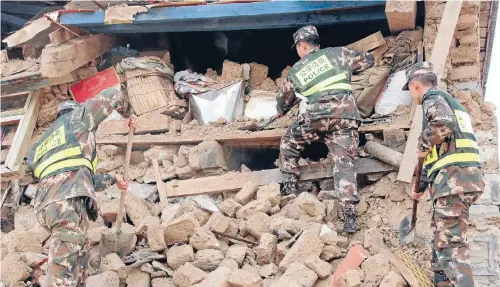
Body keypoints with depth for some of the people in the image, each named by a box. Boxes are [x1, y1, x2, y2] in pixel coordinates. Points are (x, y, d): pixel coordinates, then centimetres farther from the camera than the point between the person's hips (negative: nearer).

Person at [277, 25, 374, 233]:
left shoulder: (296, 70, 21)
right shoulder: (337, 53, 18)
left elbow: (284, 99, 35)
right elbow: (368, 60, 27)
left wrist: (280, 111, 58)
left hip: (319, 115, -1)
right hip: (347, 115, 1)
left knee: (289, 142, 25)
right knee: (344, 162, 3)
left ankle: (289, 184, 21)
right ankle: (350, 214, -5)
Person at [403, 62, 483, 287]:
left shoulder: (433, 97, 0)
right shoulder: (450, 102, 30)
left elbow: (444, 123, -24)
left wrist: (423, 144, -7)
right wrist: (422, 185, 37)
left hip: (454, 176, -10)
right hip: (464, 174, 10)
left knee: (450, 243, -14)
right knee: (441, 237, 17)